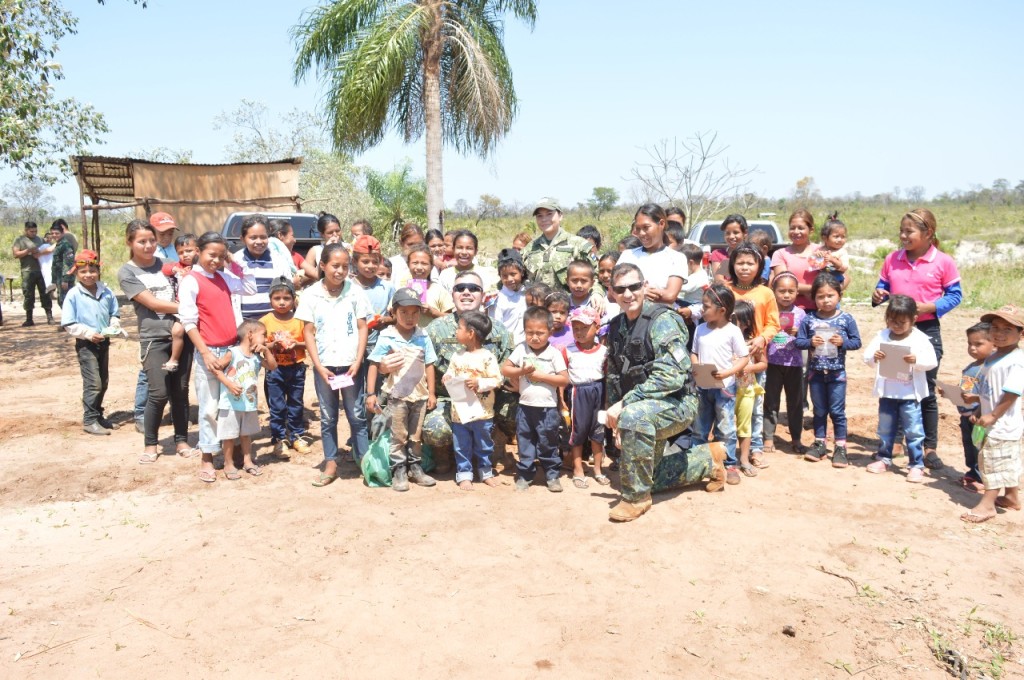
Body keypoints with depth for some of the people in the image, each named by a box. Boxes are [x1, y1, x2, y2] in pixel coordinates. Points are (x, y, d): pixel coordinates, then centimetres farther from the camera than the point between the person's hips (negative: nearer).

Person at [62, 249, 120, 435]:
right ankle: (89, 420, 1)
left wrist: (113, 327, -8)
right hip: (85, 344, -5)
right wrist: (88, 333, -20)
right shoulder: (73, 295, -10)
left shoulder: (106, 292, 1)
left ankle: (97, 415, 29)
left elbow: (114, 314, 12)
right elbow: (68, 324, -10)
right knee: (93, 383, -10)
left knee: (103, 383, 14)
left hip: (104, 342, 5)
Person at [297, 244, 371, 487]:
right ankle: (331, 464, 21)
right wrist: (320, 367, -6)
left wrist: (357, 362, -8)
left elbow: (362, 328, 0)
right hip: (324, 366, 1)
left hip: (350, 365, -1)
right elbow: (308, 332, 1)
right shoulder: (311, 294, -1)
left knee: (357, 416, 5)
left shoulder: (355, 292, -2)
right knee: (327, 418, 11)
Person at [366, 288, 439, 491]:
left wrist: (431, 393, 2)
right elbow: (373, 365, -7)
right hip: (396, 395, -3)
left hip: (419, 395, 3)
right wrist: (371, 394, -11)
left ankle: (415, 468, 27)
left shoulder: (423, 338, 0)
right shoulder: (386, 338, -8)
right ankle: (399, 472, 15)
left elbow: (429, 366, 4)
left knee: (416, 436, 15)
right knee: (398, 436, 6)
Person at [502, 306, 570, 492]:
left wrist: (541, 375, -16)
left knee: (548, 444, 9)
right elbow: (505, 369, 1)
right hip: (525, 407, 2)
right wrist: (522, 371, -15)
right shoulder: (521, 350, -1)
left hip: (547, 408, -2)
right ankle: (524, 475, 22)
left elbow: (564, 380, -10)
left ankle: (552, 475, 22)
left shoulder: (554, 353, -8)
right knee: (524, 444, 11)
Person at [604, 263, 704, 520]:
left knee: (634, 416, -39)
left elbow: (671, 376, -30)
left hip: (677, 402, -8)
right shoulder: (616, 327, 3)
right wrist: (614, 412, -2)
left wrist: (624, 404, -30)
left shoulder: (662, 321, -20)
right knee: (652, 476, 20)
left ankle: (637, 496, -21)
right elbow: (614, 375, 11)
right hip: (647, 408, 8)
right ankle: (708, 460, 41)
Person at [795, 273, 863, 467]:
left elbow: (857, 342, -2)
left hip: (837, 372, -2)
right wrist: (811, 342, -21)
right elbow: (799, 341, -2)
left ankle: (840, 447, 14)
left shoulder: (846, 318, -5)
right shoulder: (809, 319, -3)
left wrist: (843, 342, -20)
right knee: (819, 411, 14)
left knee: (837, 411, 4)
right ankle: (819, 443, 26)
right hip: (815, 372, 2)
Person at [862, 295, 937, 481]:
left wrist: (916, 360, -30)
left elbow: (932, 361, -12)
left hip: (910, 394, -3)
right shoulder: (882, 336, 0)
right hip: (886, 392, 3)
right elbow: (867, 356, -5)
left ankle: (917, 465, 11)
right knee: (885, 428, 16)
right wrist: (874, 356, -26)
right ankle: (883, 458, 31)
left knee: (913, 430, 1)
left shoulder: (920, 338, -6)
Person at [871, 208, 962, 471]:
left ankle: (929, 447, 17)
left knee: (926, 391, 5)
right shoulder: (892, 259, 1)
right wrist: (878, 295, -11)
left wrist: (929, 307, -19)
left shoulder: (943, 262, -7)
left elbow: (955, 295, -3)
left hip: (926, 329, -3)